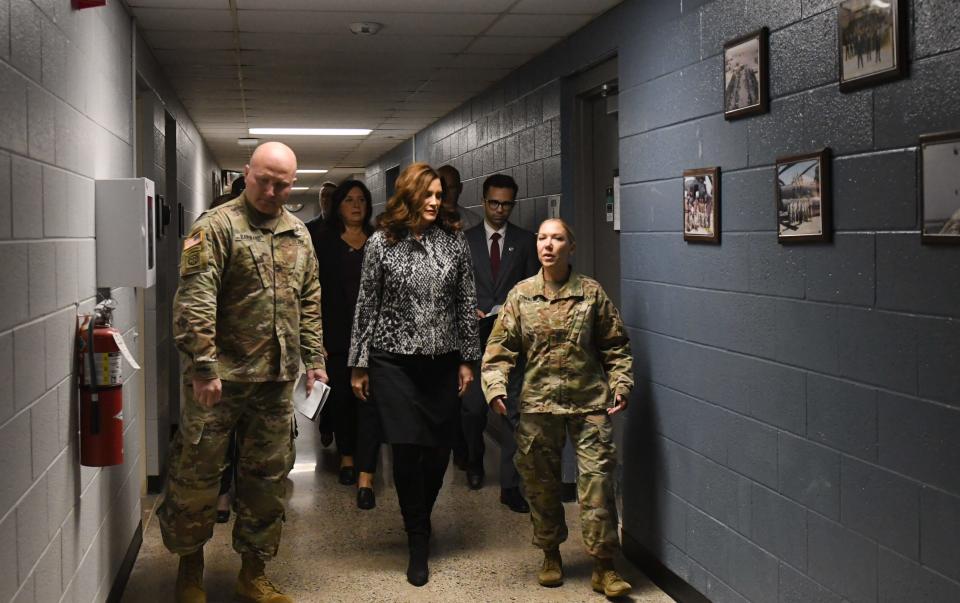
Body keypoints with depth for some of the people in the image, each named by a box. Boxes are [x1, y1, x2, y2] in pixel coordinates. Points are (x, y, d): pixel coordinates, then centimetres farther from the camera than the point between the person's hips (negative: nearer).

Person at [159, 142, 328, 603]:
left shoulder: (298, 234, 11)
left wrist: (313, 359, 12)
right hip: (220, 376, -5)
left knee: (268, 477, 11)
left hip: (276, 378, 6)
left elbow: (309, 303, 17)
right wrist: (203, 366, -21)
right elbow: (195, 300, -16)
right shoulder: (217, 227, -8)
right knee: (197, 474, 5)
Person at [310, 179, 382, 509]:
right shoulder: (324, 243, 4)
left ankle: (365, 478, -10)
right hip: (337, 334, 0)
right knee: (341, 396, 10)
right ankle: (346, 456, 33)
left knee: (369, 399, -8)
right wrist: (316, 336, -7)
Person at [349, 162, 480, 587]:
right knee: (408, 449, -7)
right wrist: (359, 364, 2)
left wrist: (468, 359, 5)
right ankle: (418, 544, 7)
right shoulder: (382, 242, -2)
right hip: (394, 361, -2)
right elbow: (366, 306, 2)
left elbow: (467, 303, 7)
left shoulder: (453, 241, 3)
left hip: (443, 361, 2)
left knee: (439, 451, 5)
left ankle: (420, 524, 30)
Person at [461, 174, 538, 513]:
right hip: (476, 336, 0)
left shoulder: (526, 241, 7)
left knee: (514, 412, -4)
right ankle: (474, 463, 34)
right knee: (473, 408, 6)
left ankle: (510, 486, 2)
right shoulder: (465, 240, 7)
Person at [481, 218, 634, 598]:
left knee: (597, 478, -5)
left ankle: (603, 567, 3)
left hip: (589, 401, -1)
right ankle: (551, 555, 29)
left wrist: (621, 384, -3)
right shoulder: (521, 295, 4)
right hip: (538, 403, 2)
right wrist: (495, 386, -10)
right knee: (541, 481, 10)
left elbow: (615, 346, 7)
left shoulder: (592, 293, 2)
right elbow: (500, 347, 3)